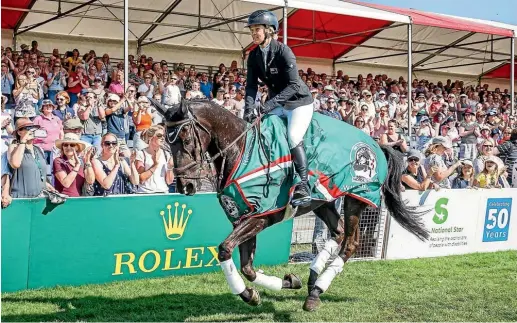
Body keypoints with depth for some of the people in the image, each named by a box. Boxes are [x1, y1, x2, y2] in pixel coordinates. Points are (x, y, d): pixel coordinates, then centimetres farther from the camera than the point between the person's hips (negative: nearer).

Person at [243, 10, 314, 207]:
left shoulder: (283, 51, -21)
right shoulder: (254, 56, -2)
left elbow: (293, 85, -27)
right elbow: (251, 85, -3)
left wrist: (270, 103, -35)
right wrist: (249, 108, -20)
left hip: (298, 102, -7)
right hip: (276, 105, 7)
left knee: (293, 138, -26)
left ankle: (303, 187, -20)